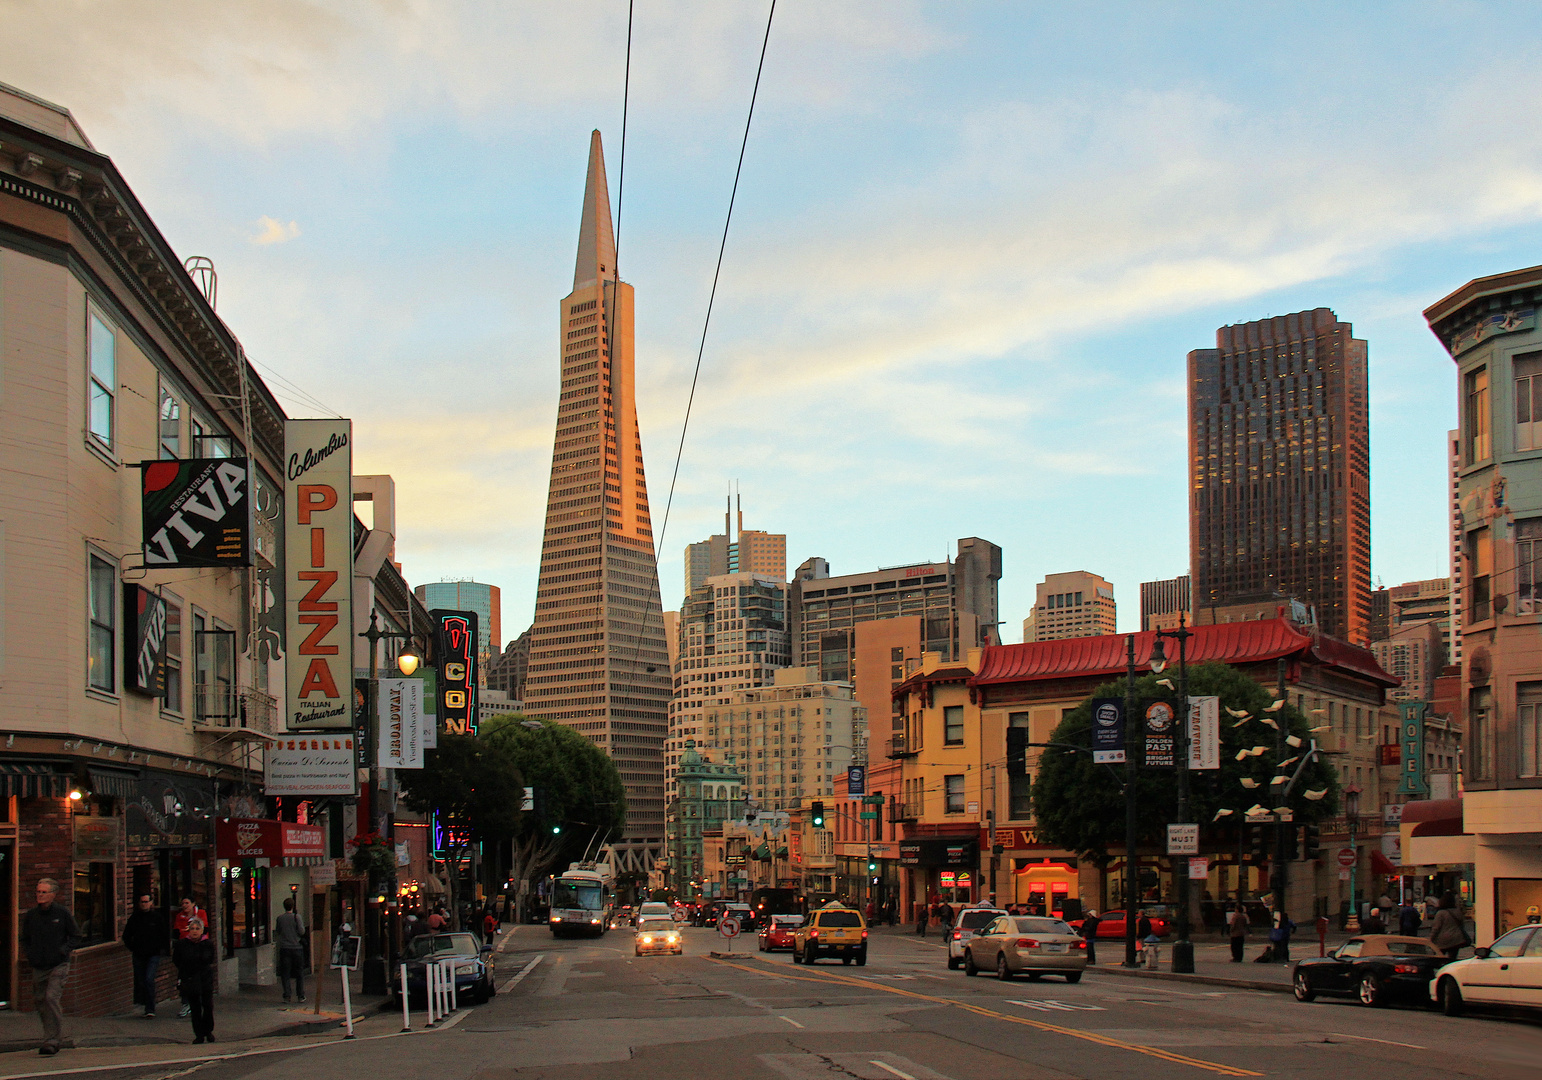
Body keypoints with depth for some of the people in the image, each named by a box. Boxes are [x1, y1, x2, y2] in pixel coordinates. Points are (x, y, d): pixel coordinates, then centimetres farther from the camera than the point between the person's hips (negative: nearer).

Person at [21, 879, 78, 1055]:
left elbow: (75, 937, 4)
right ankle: (52, 1039, 25)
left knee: (51, 998, -18)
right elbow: (25, 939, 20)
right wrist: (29, 954, 3)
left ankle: (51, 1041, -16)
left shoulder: (62, 913, -3)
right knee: (40, 1001, 8)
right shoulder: (30, 916, 7)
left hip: (58, 966, -5)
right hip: (38, 968, 5)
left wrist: (63, 950, -10)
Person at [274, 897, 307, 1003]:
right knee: (299, 973, 9)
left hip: (284, 948, 2)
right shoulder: (296, 917, -9)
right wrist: (302, 926, 8)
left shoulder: (279, 918, 0)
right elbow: (301, 931, -11)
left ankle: (286, 995, 2)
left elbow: (277, 932, 10)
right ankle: (301, 995, 9)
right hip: (297, 947, -2)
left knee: (285, 974, 6)